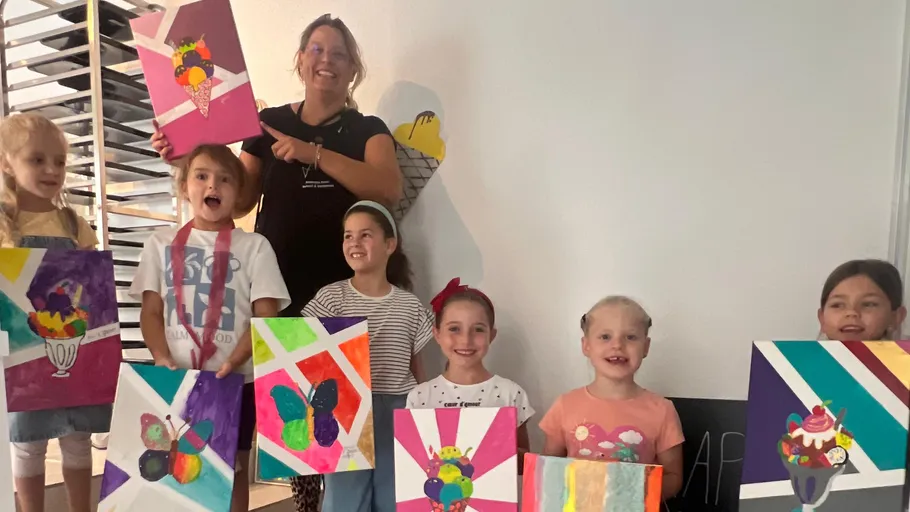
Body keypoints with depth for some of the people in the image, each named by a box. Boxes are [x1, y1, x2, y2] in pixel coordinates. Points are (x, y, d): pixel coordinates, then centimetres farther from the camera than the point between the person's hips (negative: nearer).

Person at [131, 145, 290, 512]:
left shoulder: (254, 246, -1)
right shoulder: (161, 244, 8)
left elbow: (266, 316, -5)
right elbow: (151, 312, 6)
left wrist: (232, 362, -17)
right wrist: (163, 360, -10)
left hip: (236, 379, -2)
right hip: (177, 378, 2)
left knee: (232, 469, 9)